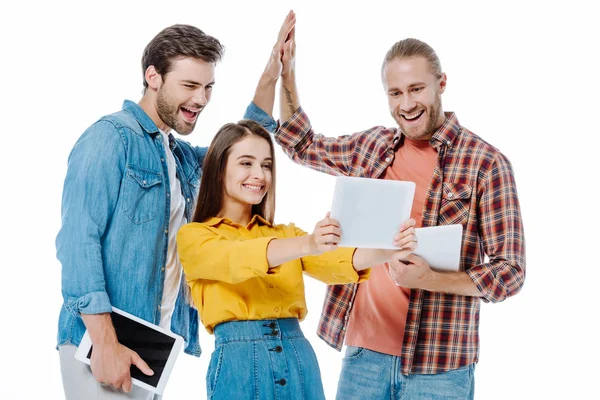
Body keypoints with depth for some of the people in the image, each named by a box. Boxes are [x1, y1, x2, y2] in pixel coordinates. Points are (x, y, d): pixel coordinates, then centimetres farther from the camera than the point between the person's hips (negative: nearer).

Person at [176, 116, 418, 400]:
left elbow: (333, 263, -2)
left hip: (299, 359, 4)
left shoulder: (285, 234, 17)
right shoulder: (192, 236, 3)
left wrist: (386, 251, -22)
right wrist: (306, 245, -33)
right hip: (239, 362, -4)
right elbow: (237, 260, -17)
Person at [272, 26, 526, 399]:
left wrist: (430, 279, -25)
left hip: (438, 366, -4)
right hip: (362, 353, 4)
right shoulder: (372, 145, 7)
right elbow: (302, 145, 24)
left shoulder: (486, 163, -8)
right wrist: (286, 74, 11)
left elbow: (510, 272, -10)